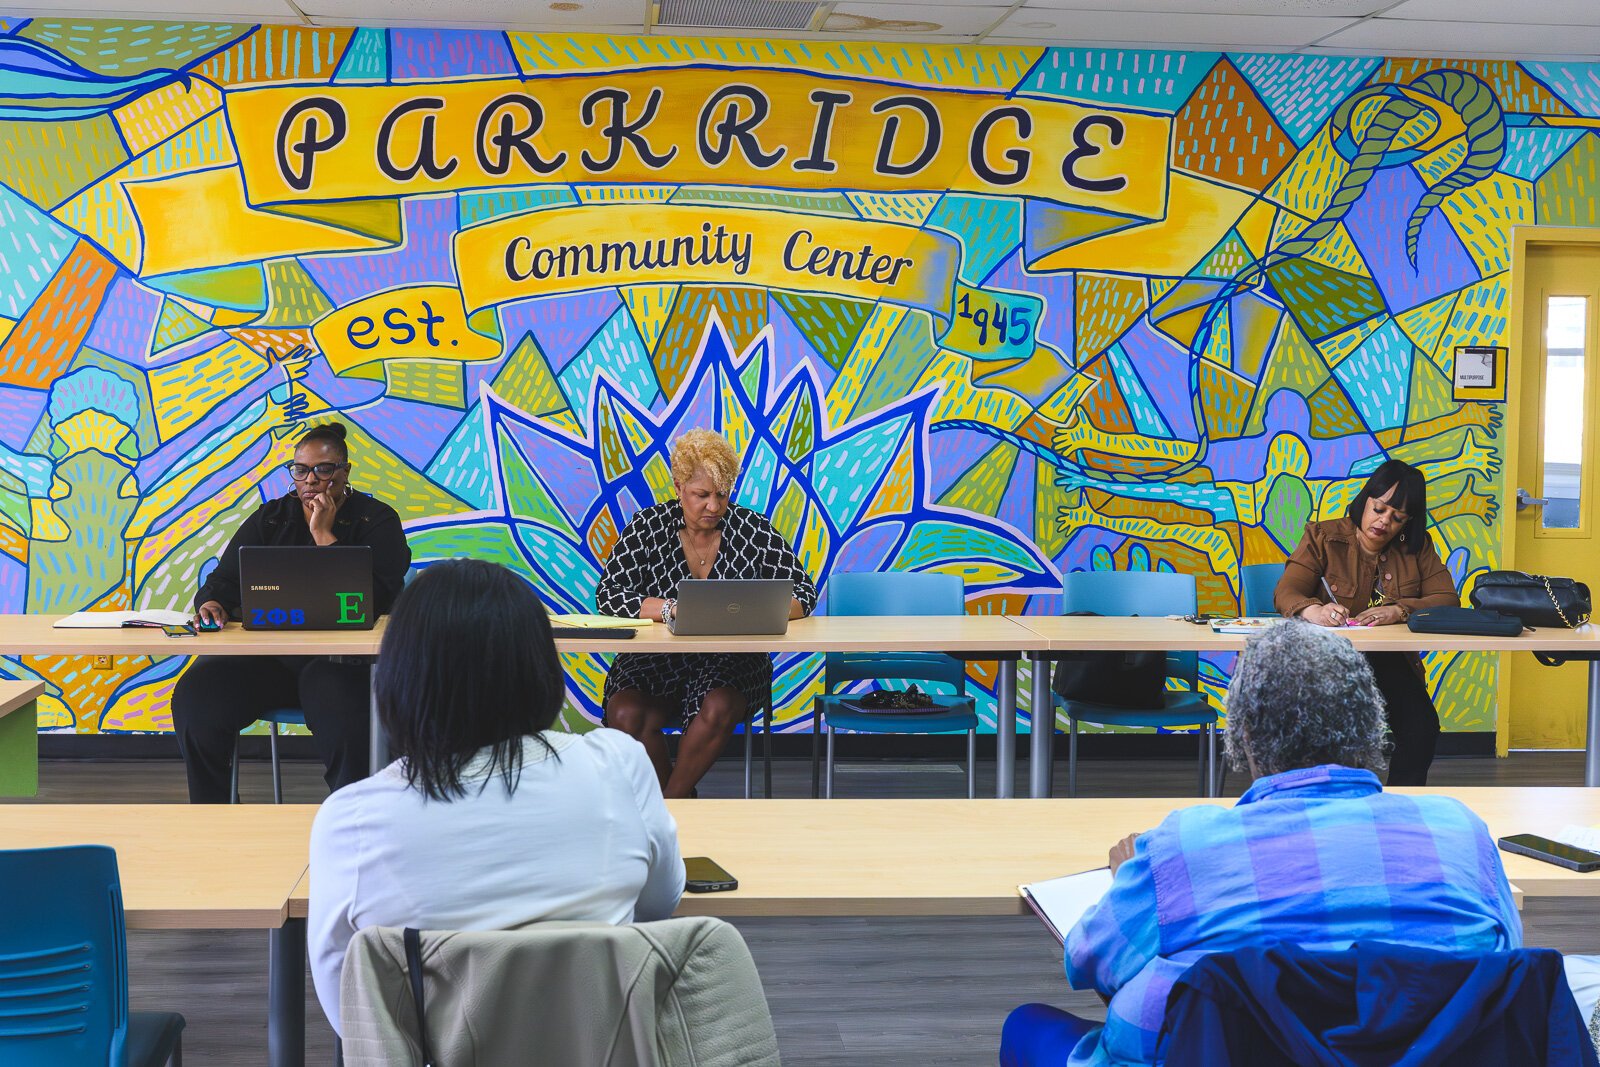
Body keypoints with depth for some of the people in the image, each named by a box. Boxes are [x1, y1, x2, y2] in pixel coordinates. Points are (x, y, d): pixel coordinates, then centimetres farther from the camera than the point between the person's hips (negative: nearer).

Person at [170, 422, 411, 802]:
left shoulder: (377, 521, 4)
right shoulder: (270, 518, 17)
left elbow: (377, 599, -12)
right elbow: (224, 579, 11)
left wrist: (324, 536, -12)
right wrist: (212, 603, -14)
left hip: (340, 658, -4)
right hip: (265, 653, 4)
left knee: (345, 719, -37)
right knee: (195, 695, -21)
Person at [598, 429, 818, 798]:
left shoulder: (754, 531, -1)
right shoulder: (647, 528, -1)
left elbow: (803, 594, -4)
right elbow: (609, 594, -9)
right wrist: (672, 609, -26)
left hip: (731, 663, 0)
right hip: (655, 660, 1)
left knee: (717, 710, -33)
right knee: (625, 715, -28)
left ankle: (670, 802, -11)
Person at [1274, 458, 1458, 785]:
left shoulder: (1417, 548, 12)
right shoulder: (1322, 537, 4)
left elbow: (1447, 599, 0)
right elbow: (1286, 593, -7)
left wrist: (1398, 611, -20)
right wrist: (1313, 611, -32)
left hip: (1390, 663, 3)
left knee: (1422, 727, -25)